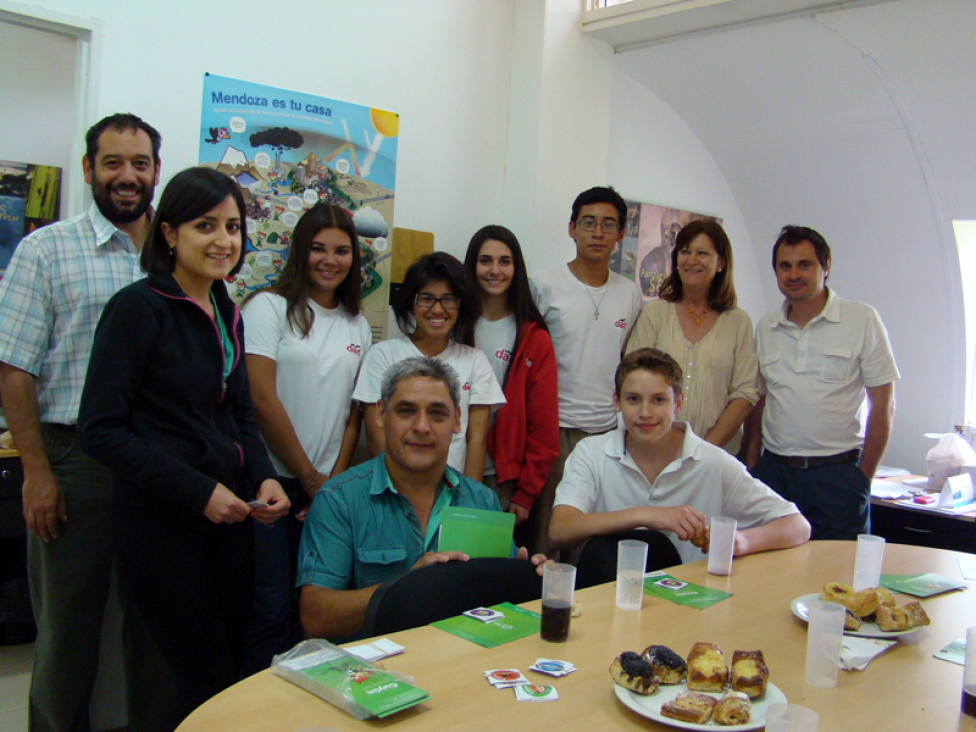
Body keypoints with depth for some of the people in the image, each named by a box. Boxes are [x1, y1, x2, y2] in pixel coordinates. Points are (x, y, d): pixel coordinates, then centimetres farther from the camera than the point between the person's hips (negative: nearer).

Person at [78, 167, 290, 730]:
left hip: (231, 515, 7)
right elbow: (101, 429, -15)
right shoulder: (138, 307, -10)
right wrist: (197, 491, -19)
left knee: (234, 670, 12)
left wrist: (264, 477, 0)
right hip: (161, 521, -7)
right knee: (211, 686, -3)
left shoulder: (227, 314, 12)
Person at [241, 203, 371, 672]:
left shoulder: (358, 326, 13)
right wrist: (311, 479, -7)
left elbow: (353, 413, 12)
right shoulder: (269, 307, -2)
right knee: (271, 611, -3)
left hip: (326, 488, 5)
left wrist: (336, 483, 0)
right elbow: (262, 400, -10)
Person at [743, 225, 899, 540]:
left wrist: (863, 476, -4)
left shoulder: (863, 320, -2)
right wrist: (751, 466, 7)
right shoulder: (764, 329, 8)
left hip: (838, 471, -3)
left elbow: (883, 405, -2)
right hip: (774, 471, 3)